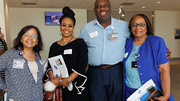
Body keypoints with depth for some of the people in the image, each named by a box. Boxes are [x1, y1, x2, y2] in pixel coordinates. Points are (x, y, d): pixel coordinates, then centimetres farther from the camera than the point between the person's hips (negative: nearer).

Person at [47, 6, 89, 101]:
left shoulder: (80, 43, -1)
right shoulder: (54, 46, 11)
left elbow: (82, 65, -11)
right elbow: (50, 65, 6)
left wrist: (69, 79, -18)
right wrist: (52, 78, -13)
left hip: (75, 86, -3)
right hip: (58, 86, 3)